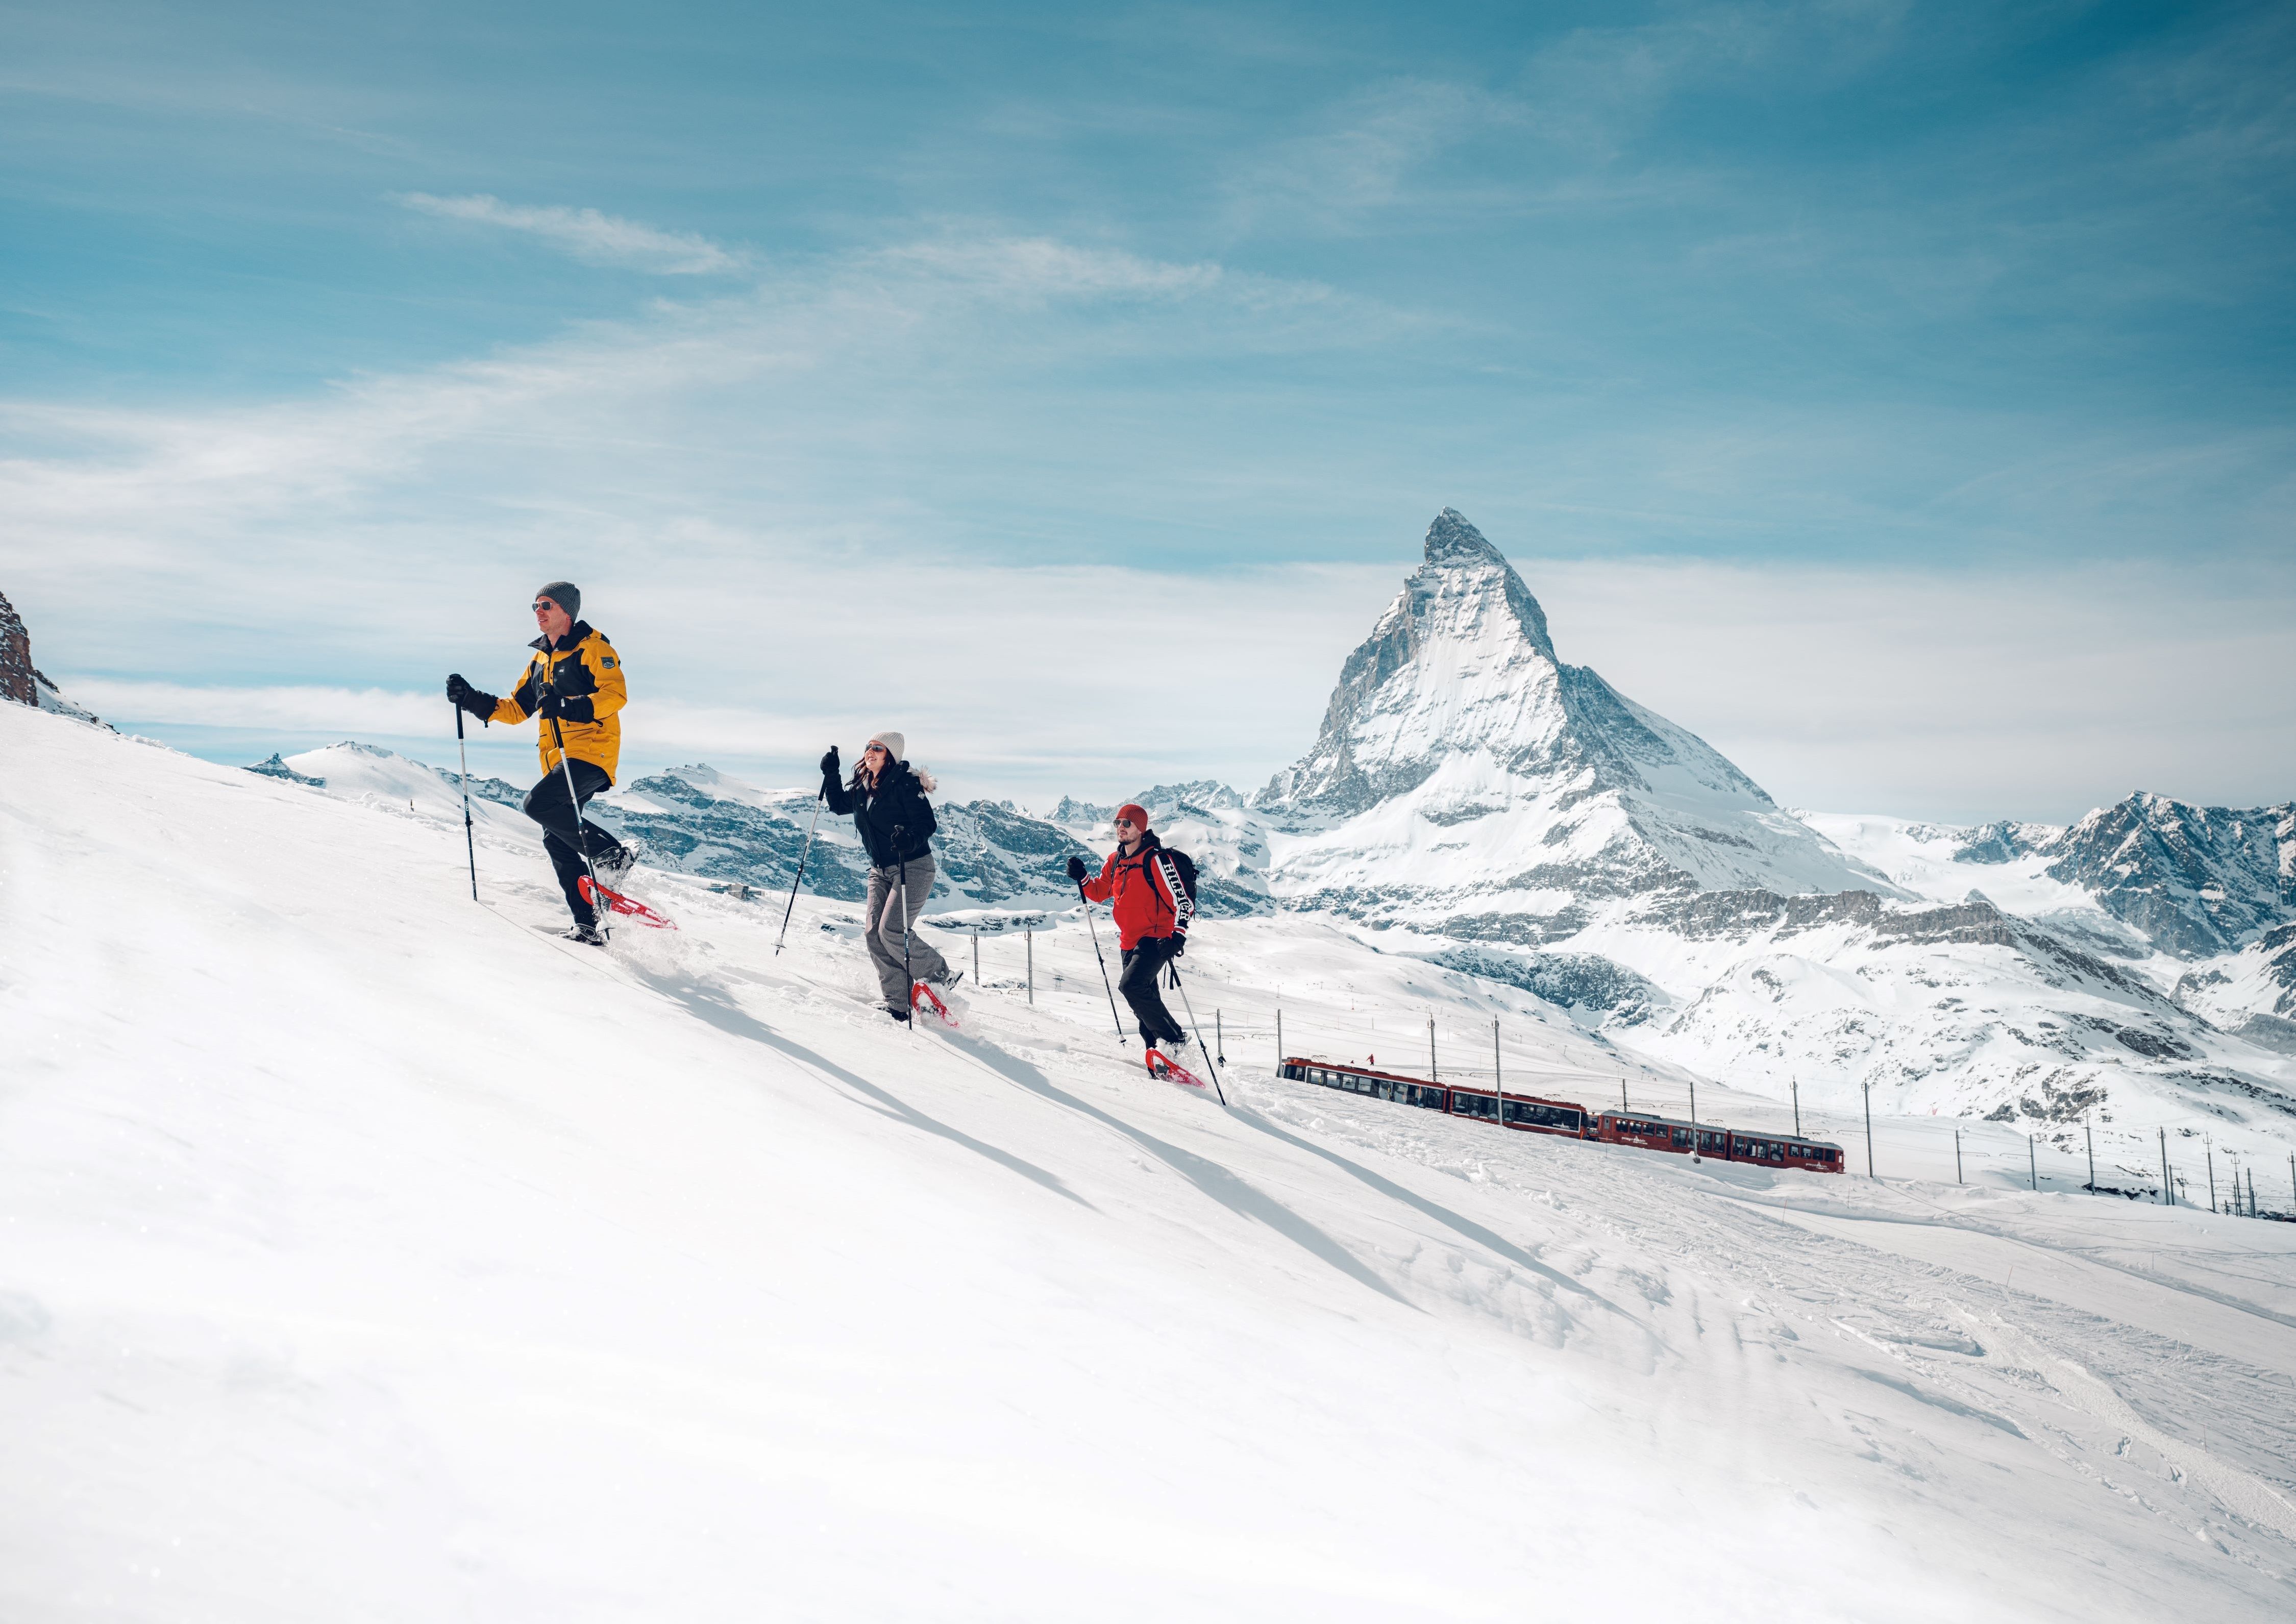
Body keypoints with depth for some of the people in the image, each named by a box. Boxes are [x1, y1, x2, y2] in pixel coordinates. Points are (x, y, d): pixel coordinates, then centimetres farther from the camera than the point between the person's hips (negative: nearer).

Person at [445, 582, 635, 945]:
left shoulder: (592, 646, -2)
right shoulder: (540, 660, 22)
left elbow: (616, 694, -17)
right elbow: (515, 708, 26)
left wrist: (569, 707, -30)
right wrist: (471, 699, 12)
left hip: (592, 751, -8)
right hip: (558, 762, 8)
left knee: (538, 803, -26)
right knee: (557, 840, 1)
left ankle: (613, 856, -16)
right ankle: (587, 926, 3)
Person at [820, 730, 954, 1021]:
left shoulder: (905, 783, -14)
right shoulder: (861, 787, 8)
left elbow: (927, 822, -20)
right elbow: (839, 806, 26)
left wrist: (912, 838, -40)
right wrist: (831, 775, 11)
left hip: (913, 867, -8)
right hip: (880, 870, 8)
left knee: (892, 932, -18)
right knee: (875, 935, -3)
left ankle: (937, 975, 4)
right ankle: (899, 1004, 1)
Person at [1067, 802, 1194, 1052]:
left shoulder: (1155, 859, -13)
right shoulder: (1115, 861, 10)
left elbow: (1182, 900, -15)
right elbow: (1099, 894, 23)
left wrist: (1178, 934, -27)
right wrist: (1081, 878, 4)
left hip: (1155, 940, -8)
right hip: (1130, 944, 8)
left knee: (1131, 986, -24)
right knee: (1145, 1001, 11)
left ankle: (1173, 1039, -14)